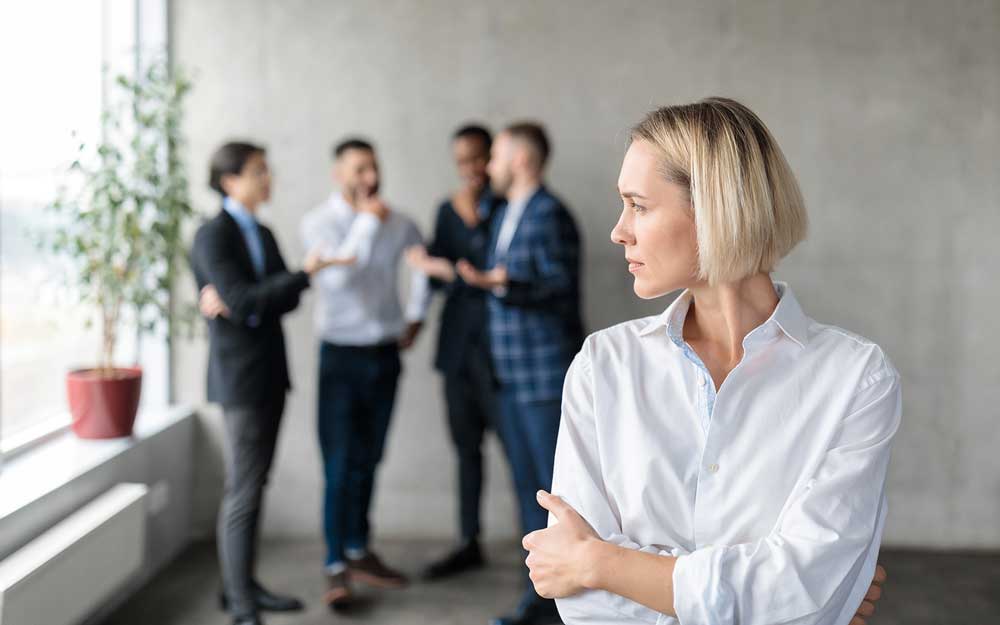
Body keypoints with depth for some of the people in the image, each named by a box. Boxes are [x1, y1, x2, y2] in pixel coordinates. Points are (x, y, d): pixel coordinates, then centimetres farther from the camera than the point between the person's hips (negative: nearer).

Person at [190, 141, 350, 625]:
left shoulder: (262, 234, 13)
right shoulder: (213, 236, -11)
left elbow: (285, 299, 4)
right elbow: (243, 300, -21)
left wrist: (238, 304, -13)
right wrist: (305, 273, -25)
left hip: (269, 371, 8)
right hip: (239, 376, -8)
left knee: (253, 484, 13)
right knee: (243, 490, -5)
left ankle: (242, 583, 22)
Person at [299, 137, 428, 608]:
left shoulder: (397, 223, 3)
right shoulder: (319, 222, -7)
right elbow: (338, 273, -23)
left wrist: (415, 315, 16)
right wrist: (368, 221, -19)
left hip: (386, 353, 4)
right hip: (342, 354, -4)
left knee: (367, 460, 12)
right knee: (339, 464, -5)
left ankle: (359, 551, 23)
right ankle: (336, 566, -1)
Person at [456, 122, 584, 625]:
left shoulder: (549, 214, -12)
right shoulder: (504, 215, 16)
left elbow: (561, 286, -18)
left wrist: (503, 282, -28)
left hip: (546, 373, -9)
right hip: (512, 375, 9)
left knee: (558, 485, -5)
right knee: (528, 486, 11)